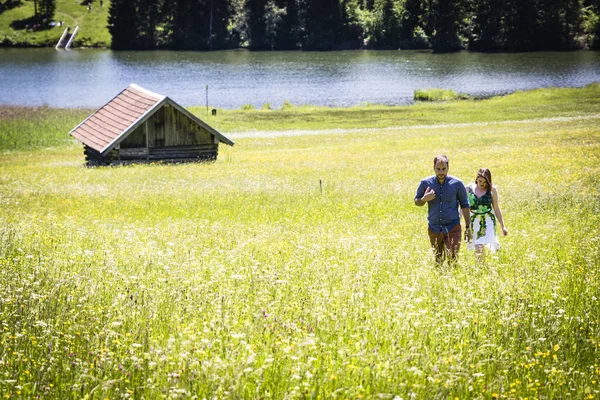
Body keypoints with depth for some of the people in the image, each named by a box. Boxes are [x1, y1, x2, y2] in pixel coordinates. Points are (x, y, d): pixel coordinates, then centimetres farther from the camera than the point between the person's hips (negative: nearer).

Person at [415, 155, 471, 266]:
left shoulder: (457, 183, -3)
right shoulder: (426, 183, -1)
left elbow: (465, 206, 5)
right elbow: (417, 201, 11)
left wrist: (468, 227, 2)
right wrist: (424, 199, -13)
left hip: (453, 228, -2)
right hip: (434, 228, 2)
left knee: (453, 259, -11)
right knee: (438, 261, 9)